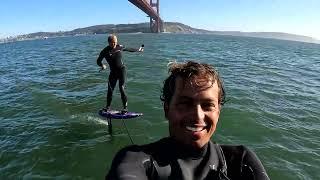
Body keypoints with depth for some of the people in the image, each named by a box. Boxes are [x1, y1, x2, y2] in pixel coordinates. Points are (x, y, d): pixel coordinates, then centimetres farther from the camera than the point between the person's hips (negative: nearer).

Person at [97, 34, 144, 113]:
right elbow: (98, 61, -3)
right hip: (113, 71, 1)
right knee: (110, 90, 1)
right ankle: (108, 106, 19)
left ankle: (125, 107, -5)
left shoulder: (120, 47, 0)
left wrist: (138, 50, 31)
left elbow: (129, 49, 19)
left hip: (121, 69, -1)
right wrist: (102, 65, -18)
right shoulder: (105, 51, -6)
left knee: (121, 89, -10)